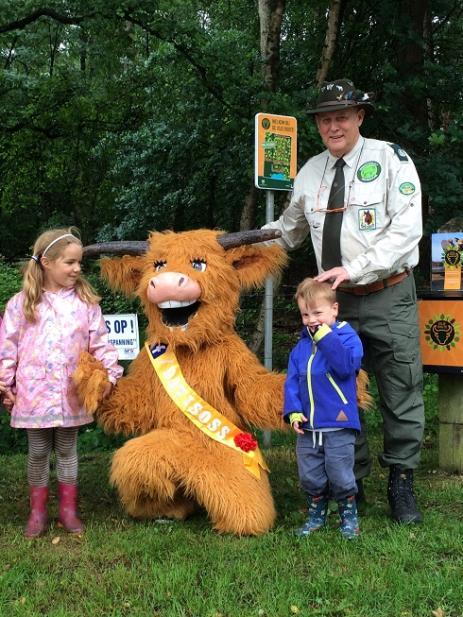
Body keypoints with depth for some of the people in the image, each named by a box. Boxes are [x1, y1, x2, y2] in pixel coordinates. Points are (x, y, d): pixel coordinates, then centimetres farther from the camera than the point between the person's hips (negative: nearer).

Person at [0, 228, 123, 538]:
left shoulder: (86, 302, 0)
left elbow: (100, 342, 4)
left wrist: (110, 373, -3)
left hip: (72, 393, 1)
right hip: (35, 392, -1)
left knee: (67, 450, 13)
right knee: (38, 452, 10)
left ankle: (68, 508, 25)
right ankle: (38, 511, 23)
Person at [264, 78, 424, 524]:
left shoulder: (391, 159, -5)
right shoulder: (310, 172, 9)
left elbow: (406, 230, -13)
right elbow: (288, 230, 23)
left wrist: (354, 269, -19)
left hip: (389, 298, -4)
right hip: (335, 301, 4)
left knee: (401, 394, 2)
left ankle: (401, 483, 17)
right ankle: (351, 481, 23)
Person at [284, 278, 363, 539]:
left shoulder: (347, 337, -7)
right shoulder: (301, 347, 8)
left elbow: (347, 366, -25)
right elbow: (292, 381, 8)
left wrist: (326, 337, -24)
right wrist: (293, 411, -5)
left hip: (339, 425, -5)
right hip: (308, 426, 5)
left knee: (341, 476, 1)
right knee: (310, 476, 13)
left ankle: (349, 517, 21)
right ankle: (317, 515, 31)